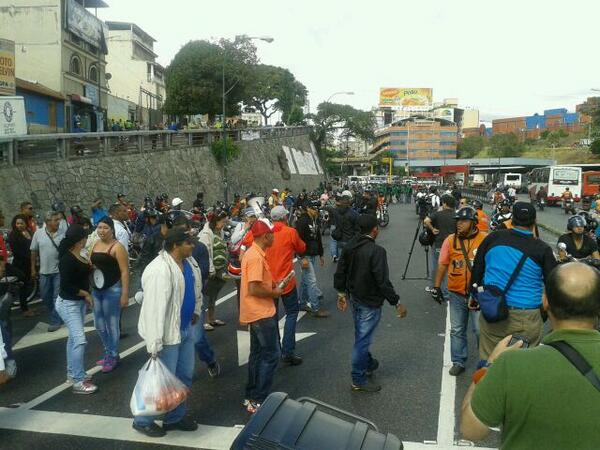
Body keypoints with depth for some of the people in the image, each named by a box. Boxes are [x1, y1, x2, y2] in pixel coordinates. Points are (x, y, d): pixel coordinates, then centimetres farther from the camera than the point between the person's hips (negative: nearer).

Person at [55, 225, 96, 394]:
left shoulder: (78, 255, 2)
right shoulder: (67, 259, -23)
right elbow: (66, 285, -24)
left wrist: (89, 266, 4)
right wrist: (86, 294, -15)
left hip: (79, 302, 9)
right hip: (68, 304, -9)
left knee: (74, 337, 17)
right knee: (80, 340, -11)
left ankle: (72, 373, 28)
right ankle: (79, 382, -5)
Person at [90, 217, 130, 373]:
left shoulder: (117, 247, -14)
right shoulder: (95, 244, 8)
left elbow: (125, 271, -17)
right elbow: (90, 264, 24)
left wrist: (125, 294, -20)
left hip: (112, 289, -7)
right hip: (96, 289, 8)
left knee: (111, 324, 4)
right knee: (99, 324, 17)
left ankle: (113, 357, 20)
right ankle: (108, 352, 35)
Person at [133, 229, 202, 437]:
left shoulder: (189, 262, 0)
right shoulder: (159, 271, -28)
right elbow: (154, 308, -29)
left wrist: (196, 310, 26)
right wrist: (154, 345, -27)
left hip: (186, 328, 9)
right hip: (168, 332, -8)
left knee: (185, 375, 18)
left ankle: (176, 417, 37)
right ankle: (143, 421, 26)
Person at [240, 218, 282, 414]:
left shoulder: (253, 253, 10)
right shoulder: (256, 257, -22)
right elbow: (254, 289, -27)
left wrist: (271, 284, 10)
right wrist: (274, 293, -13)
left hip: (257, 313, 10)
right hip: (261, 313, -10)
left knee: (257, 354, 17)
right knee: (271, 355, -3)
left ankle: (251, 397, 26)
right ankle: (258, 401, 3)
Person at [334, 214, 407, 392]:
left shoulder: (349, 246, -2)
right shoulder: (377, 251, -25)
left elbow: (340, 272, 5)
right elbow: (383, 282, -25)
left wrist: (341, 293, 18)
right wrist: (397, 303, -15)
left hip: (354, 298, 8)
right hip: (370, 303, -8)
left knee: (361, 336, 24)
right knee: (362, 339, 3)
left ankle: (368, 363, 45)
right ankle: (359, 379, 16)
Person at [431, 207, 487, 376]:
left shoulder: (485, 240, -9)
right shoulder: (450, 240, -1)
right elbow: (442, 264, 6)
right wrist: (436, 286, 5)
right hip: (456, 294, 3)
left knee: (480, 329, 5)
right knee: (457, 330, 13)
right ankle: (458, 362, 27)